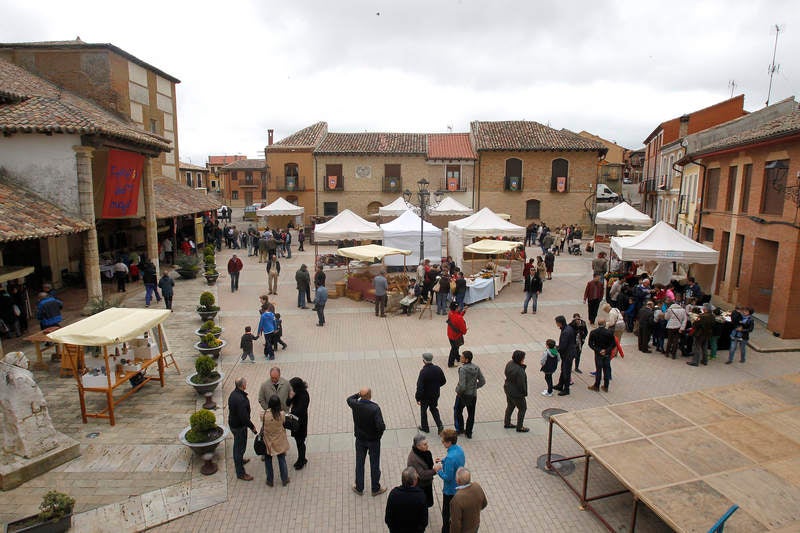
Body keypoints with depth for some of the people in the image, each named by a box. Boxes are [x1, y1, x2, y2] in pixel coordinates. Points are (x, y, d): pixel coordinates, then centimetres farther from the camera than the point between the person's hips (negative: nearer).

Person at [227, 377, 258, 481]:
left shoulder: (233, 393, -3)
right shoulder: (241, 399, -34)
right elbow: (244, 417, -31)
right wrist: (252, 426, -15)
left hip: (232, 423, 10)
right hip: (239, 426, -10)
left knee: (237, 445, 30)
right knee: (240, 447, 4)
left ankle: (239, 460, 53)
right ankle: (240, 473, 16)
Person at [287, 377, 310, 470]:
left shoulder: (304, 396, -26)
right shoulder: (296, 393, -4)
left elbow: (299, 411, -26)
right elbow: (288, 404, -1)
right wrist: (290, 397, -20)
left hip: (301, 421, -7)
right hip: (295, 420, 7)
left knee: (300, 441, 8)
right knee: (298, 440, 19)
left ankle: (301, 461, 26)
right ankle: (302, 459, 37)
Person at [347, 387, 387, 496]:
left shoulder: (355, 405, -16)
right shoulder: (375, 408, -29)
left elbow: (349, 399, 9)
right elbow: (381, 426, -29)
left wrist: (358, 394, 6)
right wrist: (383, 427, -10)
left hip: (360, 439, 3)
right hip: (373, 440, -3)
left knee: (359, 463, 19)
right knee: (374, 464, 15)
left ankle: (359, 488, 34)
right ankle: (375, 489, 31)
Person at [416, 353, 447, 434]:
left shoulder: (423, 372, -27)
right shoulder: (438, 369, -11)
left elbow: (419, 387, -26)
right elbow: (443, 381, 2)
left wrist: (418, 398, -16)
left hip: (425, 396, -5)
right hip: (435, 395, 5)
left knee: (423, 410, 18)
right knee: (434, 409, 26)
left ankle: (424, 427, 33)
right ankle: (440, 425, 16)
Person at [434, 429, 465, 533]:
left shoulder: (450, 458, -37)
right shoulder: (459, 449, -10)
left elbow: (447, 478, -29)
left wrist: (438, 470, -15)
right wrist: (443, 460, 3)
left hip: (450, 490, -8)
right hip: (459, 486, 8)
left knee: (446, 513, 14)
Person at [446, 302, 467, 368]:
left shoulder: (450, 314, -8)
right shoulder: (459, 318, -33)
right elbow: (462, 327, -20)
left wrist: (463, 311, 2)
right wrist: (464, 331, 1)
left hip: (450, 334, 8)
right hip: (456, 336, -8)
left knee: (455, 347, 28)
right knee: (454, 349, 9)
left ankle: (457, 358, 50)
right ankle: (450, 363, 22)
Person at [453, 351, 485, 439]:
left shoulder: (463, 369, -26)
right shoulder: (476, 367, -6)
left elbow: (462, 385, -28)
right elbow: (482, 381, 0)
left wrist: (458, 391, -9)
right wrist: (474, 387, 10)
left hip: (463, 395, -5)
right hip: (473, 395, 5)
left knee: (457, 411, 20)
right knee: (471, 414, 17)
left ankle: (460, 429, 28)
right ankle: (468, 432, 27)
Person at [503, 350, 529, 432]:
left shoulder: (509, 363, -7)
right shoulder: (519, 370, -34)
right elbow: (521, 384, -25)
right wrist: (524, 393, -9)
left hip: (508, 389, 9)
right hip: (516, 393, -9)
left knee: (510, 406, 26)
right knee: (522, 408, 12)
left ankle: (506, 423, 41)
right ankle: (519, 427, 24)